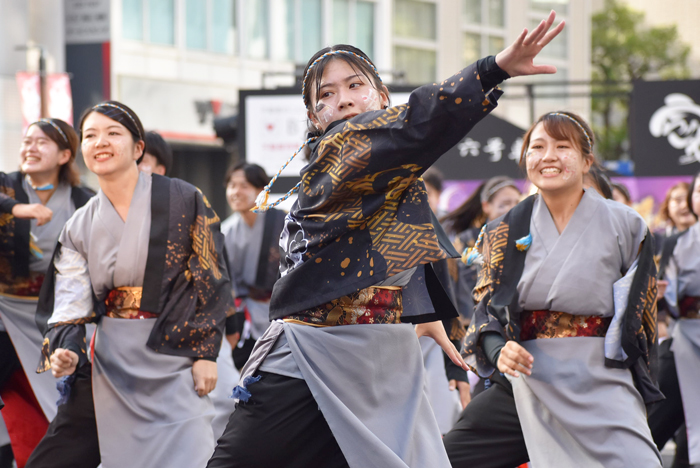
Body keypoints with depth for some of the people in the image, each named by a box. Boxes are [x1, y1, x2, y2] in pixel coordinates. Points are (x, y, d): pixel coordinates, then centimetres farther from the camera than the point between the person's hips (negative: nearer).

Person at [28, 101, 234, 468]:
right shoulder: (80, 227, 9)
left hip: (173, 356, -4)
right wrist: (64, 352, -16)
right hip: (110, 362, 4)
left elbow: (211, 279, -3)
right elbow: (70, 304, 4)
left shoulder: (182, 201, -3)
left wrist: (205, 353, -8)